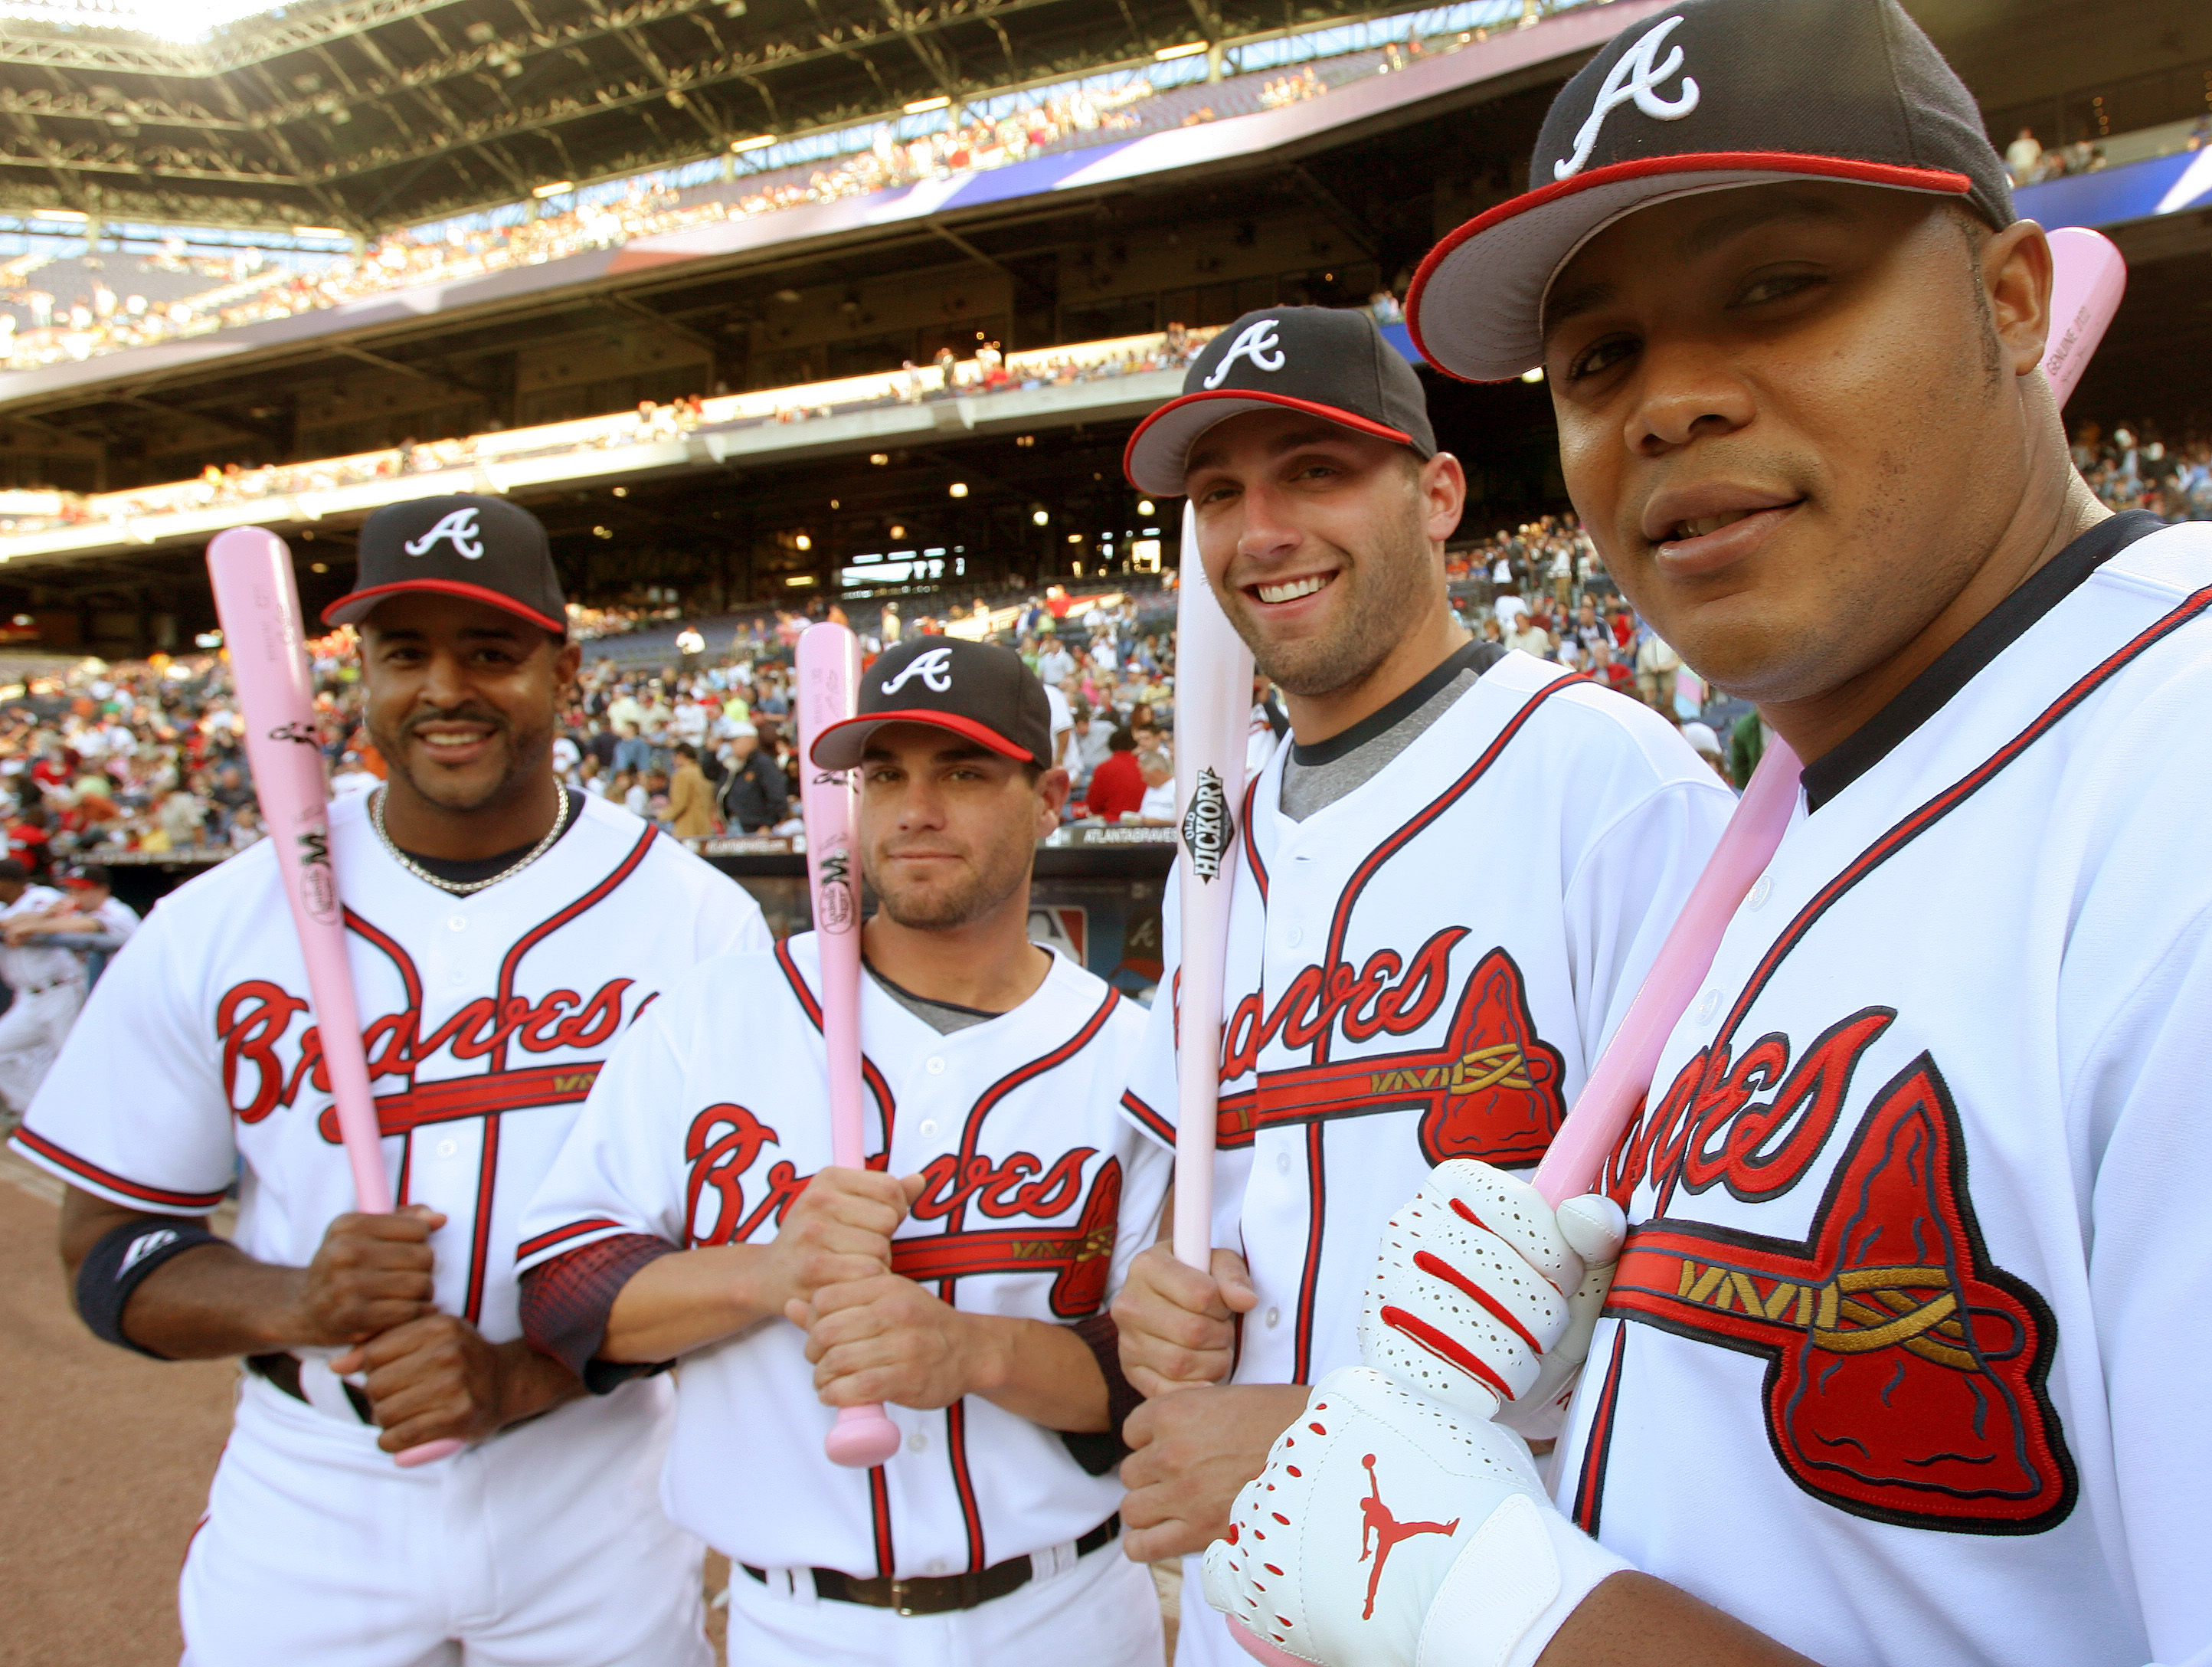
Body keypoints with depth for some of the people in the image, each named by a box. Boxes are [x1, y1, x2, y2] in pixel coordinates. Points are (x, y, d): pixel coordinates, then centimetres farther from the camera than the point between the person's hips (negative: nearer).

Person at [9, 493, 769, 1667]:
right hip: (306, 1496, 1)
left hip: (595, 1492, 0)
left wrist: (527, 1373, -20)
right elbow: (105, 1245, 2)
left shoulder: (697, 919, -10)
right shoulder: (212, 926, -4)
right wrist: (291, 1302, -17)